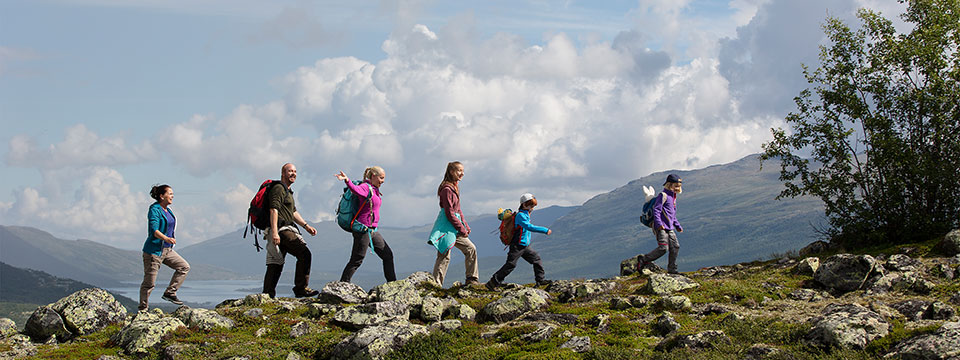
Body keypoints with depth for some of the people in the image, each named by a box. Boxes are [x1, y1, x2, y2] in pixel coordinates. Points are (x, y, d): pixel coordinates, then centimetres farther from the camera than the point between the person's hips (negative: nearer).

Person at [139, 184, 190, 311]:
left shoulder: (168, 210, 12)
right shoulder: (154, 210, -14)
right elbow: (154, 230, -26)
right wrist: (166, 239, -40)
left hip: (167, 250, 9)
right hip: (154, 250, -9)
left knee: (184, 267, 3)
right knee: (149, 282, -4)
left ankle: (169, 293, 6)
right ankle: (143, 308, 5)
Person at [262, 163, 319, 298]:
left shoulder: (288, 191, 27)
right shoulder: (278, 188, -6)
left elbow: (293, 212, 35)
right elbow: (273, 210, -17)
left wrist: (306, 226, 27)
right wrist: (274, 232, -26)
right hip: (282, 230, -11)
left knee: (275, 264, 6)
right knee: (304, 254, -15)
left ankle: (267, 294, 4)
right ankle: (301, 288, -14)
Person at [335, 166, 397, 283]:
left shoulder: (374, 189, 15)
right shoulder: (365, 187, -14)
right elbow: (356, 189, -37)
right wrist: (347, 180, -56)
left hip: (373, 230, 10)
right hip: (363, 230, -10)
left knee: (388, 255, 15)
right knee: (356, 261, -8)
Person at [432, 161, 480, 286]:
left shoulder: (454, 187, 14)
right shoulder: (447, 189, -16)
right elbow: (449, 213, -20)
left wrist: (466, 226, 11)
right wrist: (462, 229, -17)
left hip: (456, 228, 10)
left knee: (470, 248, 11)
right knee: (444, 256, -7)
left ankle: (472, 279, 18)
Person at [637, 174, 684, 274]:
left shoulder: (673, 197, 22)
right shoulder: (663, 195, -8)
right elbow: (656, 210, -17)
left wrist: (678, 226, 29)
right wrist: (659, 224, -27)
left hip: (669, 228, 9)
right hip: (661, 228, -9)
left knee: (675, 247, 3)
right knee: (663, 248, -17)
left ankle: (672, 270, 10)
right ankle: (643, 260, -4)